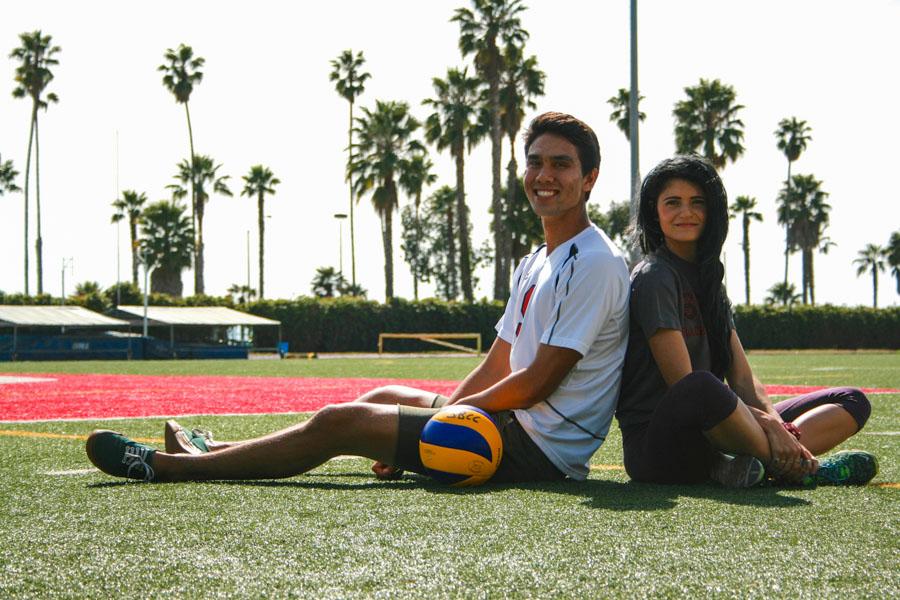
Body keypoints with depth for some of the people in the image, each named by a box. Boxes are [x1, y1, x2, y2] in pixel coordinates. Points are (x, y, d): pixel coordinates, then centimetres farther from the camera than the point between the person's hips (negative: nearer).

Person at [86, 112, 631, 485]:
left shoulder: (594, 263, -15)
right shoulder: (537, 264, 17)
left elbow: (537, 382, -19)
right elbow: (497, 369, 17)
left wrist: (449, 412, -8)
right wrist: (411, 436, 7)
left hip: (539, 453, -9)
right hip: (520, 432, 9)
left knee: (339, 422, -8)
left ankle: (171, 465, 4)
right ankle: (213, 454, 32)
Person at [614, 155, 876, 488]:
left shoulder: (709, 279, 18)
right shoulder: (654, 278, -7)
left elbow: (742, 379, 9)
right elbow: (683, 384, -15)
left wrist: (776, 428, -10)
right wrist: (764, 419, -17)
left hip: (708, 439, 9)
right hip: (655, 444, -9)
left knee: (852, 401, 3)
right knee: (703, 387, -43)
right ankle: (797, 467, -18)